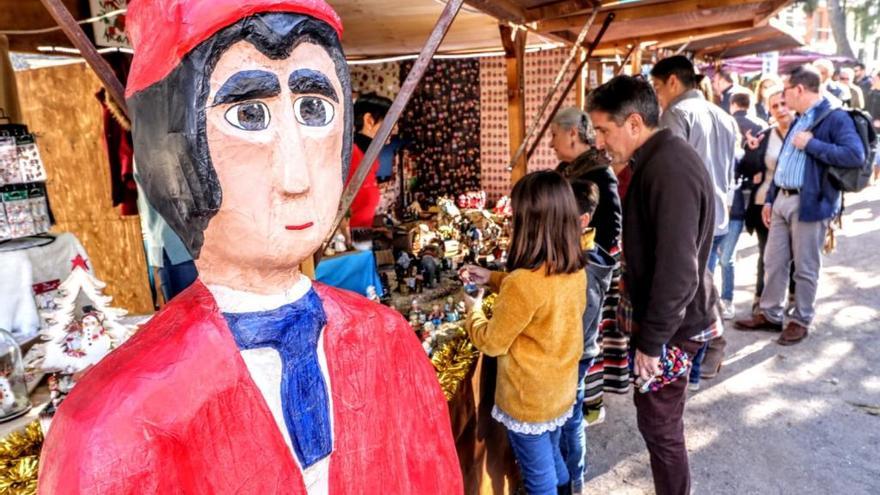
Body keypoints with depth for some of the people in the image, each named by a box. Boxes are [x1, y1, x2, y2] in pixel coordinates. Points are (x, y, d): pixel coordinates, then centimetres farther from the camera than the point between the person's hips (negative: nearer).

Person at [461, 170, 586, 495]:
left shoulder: (523, 282, -31)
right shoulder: (576, 270, -7)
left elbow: (492, 343, -18)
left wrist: (474, 310, 0)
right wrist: (492, 278, 7)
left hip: (528, 401, -7)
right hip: (562, 391, 7)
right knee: (553, 460, 29)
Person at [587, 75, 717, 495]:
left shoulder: (670, 170, -27)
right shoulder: (657, 160, 6)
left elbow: (677, 272, -29)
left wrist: (651, 340, -20)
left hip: (670, 325, -9)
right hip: (660, 314, 9)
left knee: (659, 426, 6)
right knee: (657, 420, 24)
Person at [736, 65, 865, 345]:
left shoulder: (835, 118, -10)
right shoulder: (799, 120, 17)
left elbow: (855, 155, -24)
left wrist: (811, 144, -19)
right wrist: (770, 198, 16)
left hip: (810, 203, -8)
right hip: (782, 200, 8)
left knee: (805, 268, 4)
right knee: (773, 262, 12)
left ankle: (801, 321, 18)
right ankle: (770, 315, 24)